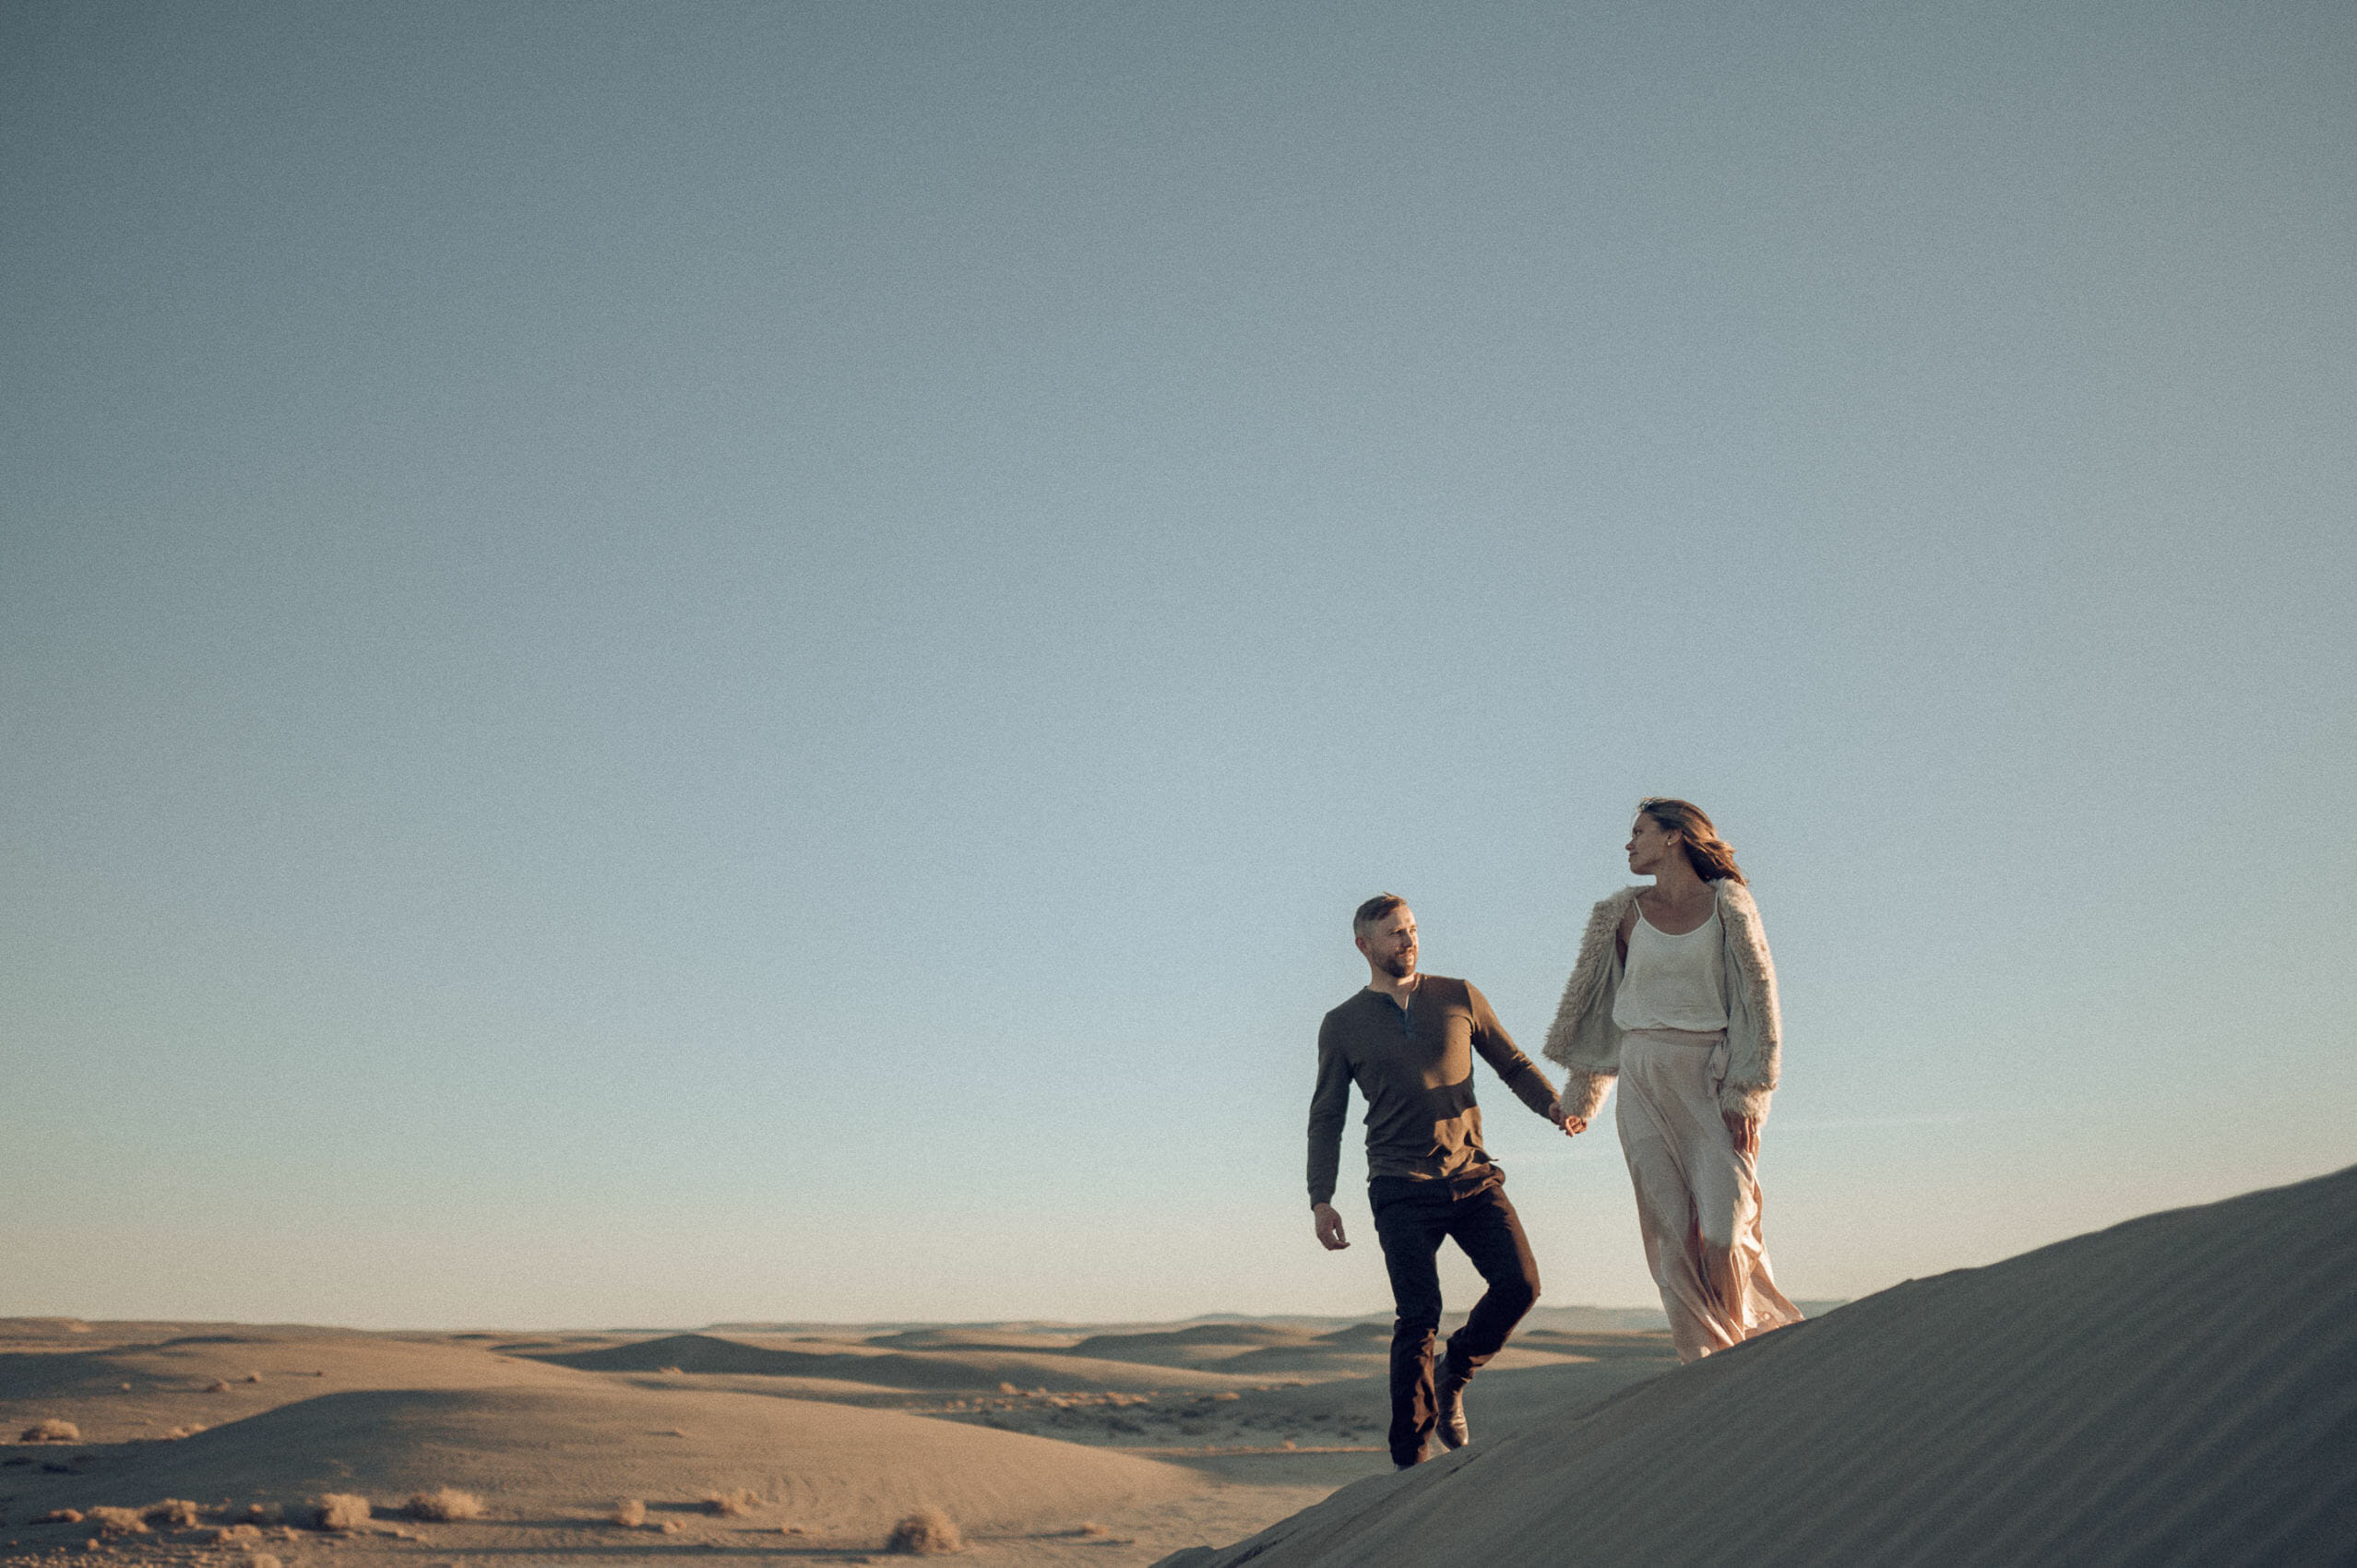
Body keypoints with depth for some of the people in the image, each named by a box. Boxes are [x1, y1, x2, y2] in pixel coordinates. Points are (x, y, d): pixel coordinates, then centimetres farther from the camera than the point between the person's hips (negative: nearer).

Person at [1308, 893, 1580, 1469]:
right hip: (1402, 1189, -2)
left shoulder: (1458, 996, 10)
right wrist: (1320, 1199, 0)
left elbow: (1512, 1063, 14)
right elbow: (1326, 1117, 9)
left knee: (1519, 1283, -13)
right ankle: (1409, 1459, 3)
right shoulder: (1342, 1025, 7)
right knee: (1419, 1317, -10)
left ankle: (1453, 1376, 14)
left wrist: (1553, 1105, -7)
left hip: (1473, 1177, 2)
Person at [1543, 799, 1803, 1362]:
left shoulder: (1726, 903, 0)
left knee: (1725, 1227, -8)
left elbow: (1757, 998, -2)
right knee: (1670, 1230, 0)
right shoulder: (1626, 912, 9)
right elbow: (1593, 1000, 17)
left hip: (1712, 1076, -3)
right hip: (1644, 1080, 3)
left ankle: (1740, 1348, 16)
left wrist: (1744, 1095, -9)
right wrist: (1579, 1093, 20)